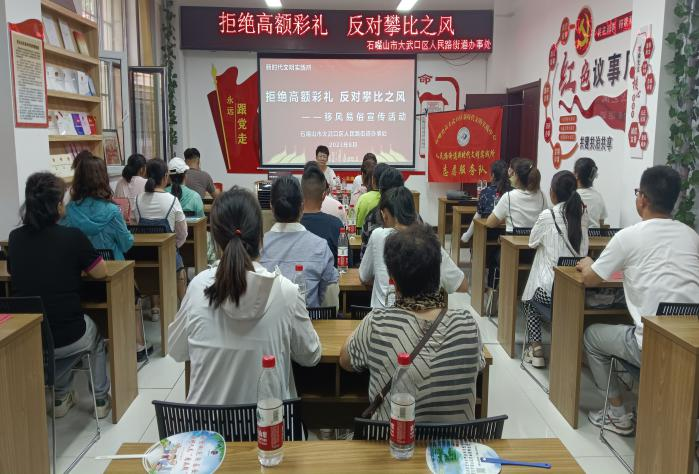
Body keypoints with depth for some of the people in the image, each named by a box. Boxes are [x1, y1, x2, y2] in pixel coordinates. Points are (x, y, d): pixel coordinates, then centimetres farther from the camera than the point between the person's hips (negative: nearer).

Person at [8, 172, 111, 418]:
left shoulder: (15, 238, -2)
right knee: (95, 337, 32)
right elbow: (100, 272, -3)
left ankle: (61, 398, 43)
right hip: (67, 339, -4)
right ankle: (100, 398, 38)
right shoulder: (72, 236, -15)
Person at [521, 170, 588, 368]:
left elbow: (532, 243, 5)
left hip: (551, 289, -4)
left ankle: (536, 349, 15)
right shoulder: (582, 215, 3)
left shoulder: (547, 216, -11)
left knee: (529, 300, 28)